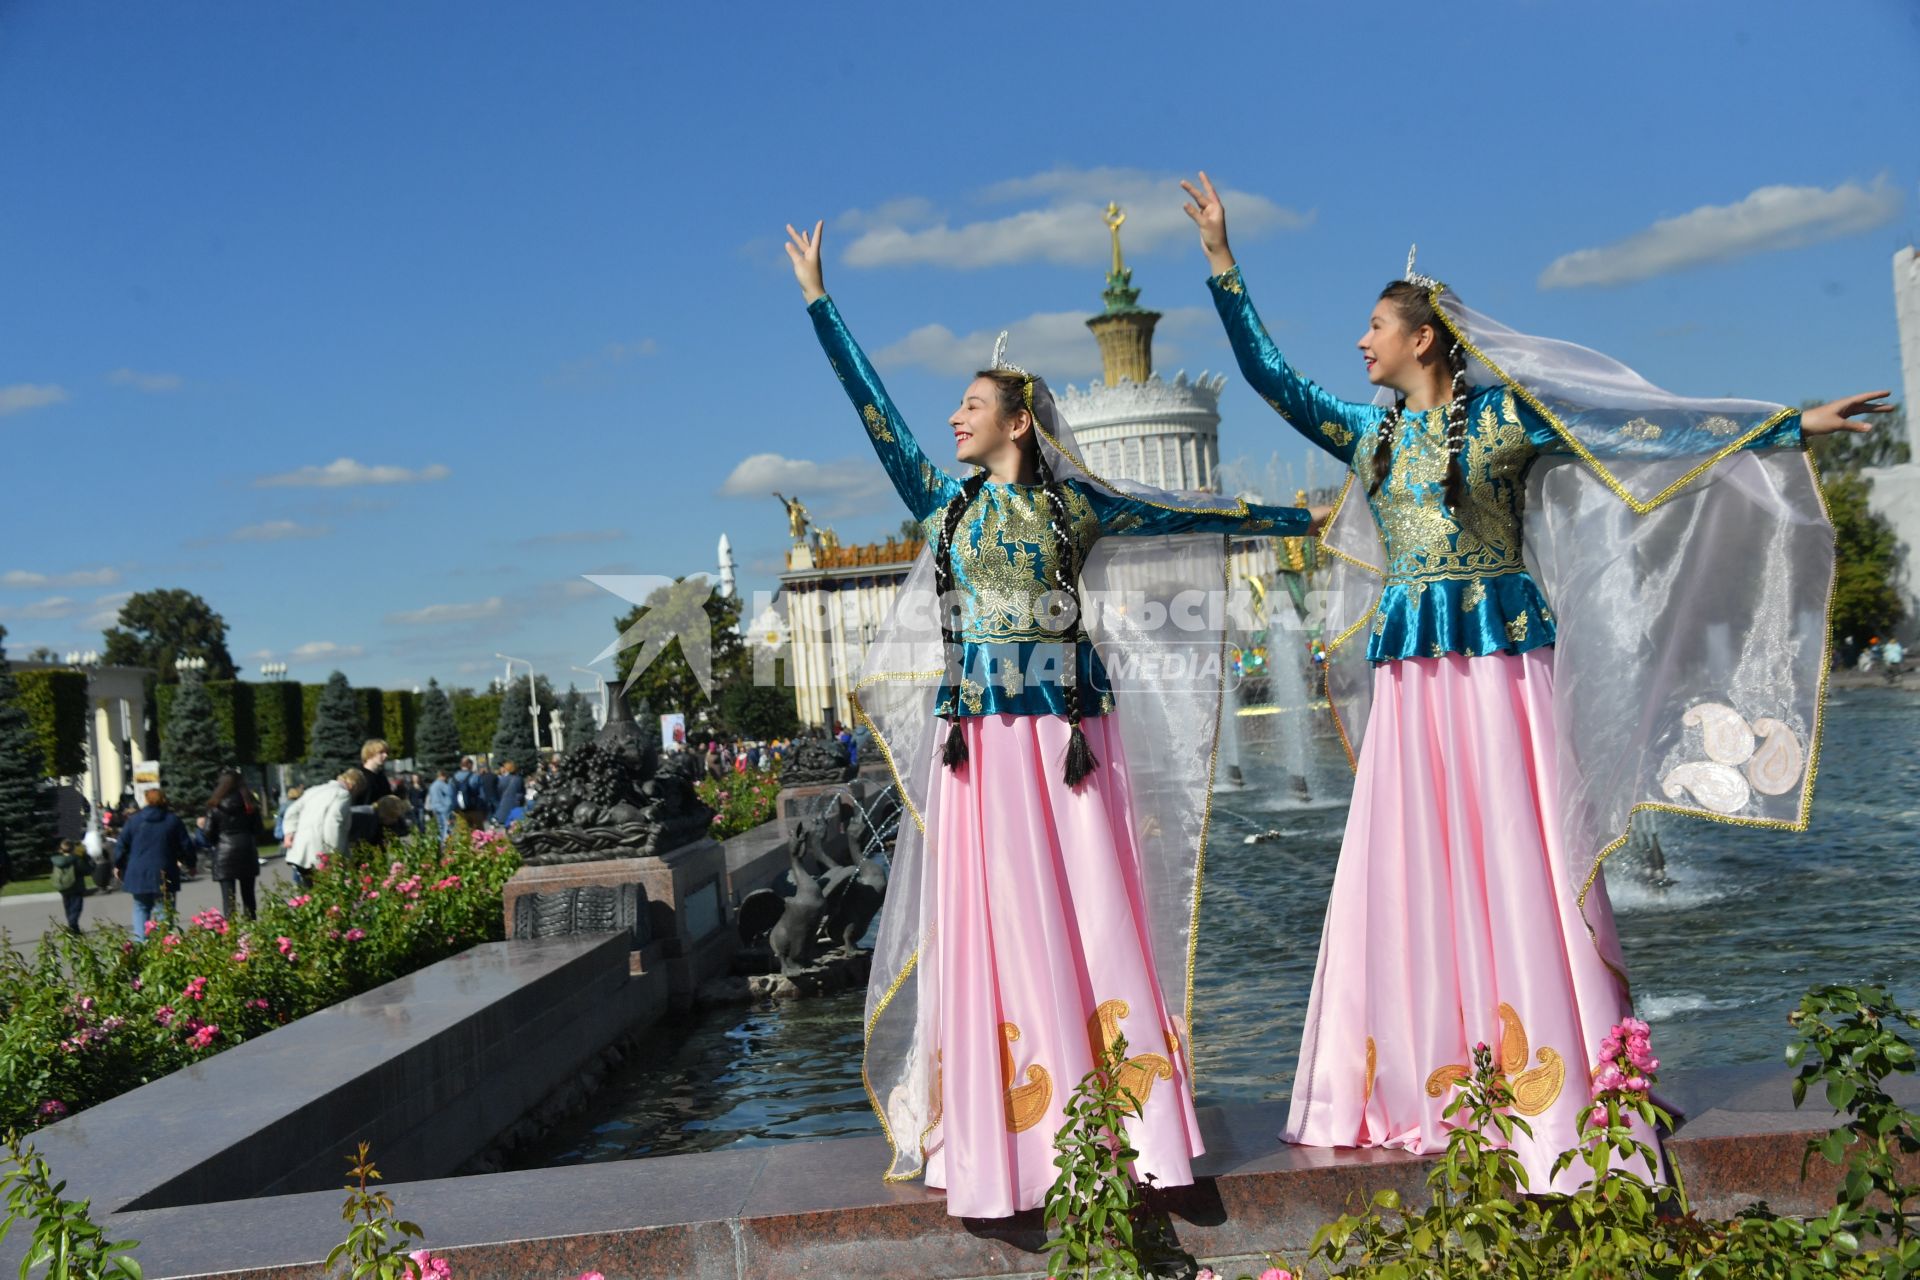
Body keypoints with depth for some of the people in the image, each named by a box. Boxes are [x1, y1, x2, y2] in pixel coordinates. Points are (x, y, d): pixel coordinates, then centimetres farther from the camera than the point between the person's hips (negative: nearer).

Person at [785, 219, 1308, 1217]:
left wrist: (1300, 518, 20)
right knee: (994, 925, 1)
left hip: (1067, 731, -1)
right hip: (980, 735, 1)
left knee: (1090, 915, 0)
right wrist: (818, 302, 14)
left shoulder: (1073, 502, 9)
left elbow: (1188, 516, 16)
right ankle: (1006, 1136, 7)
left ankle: (1123, 1120, 8)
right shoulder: (944, 500, 12)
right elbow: (874, 409, 13)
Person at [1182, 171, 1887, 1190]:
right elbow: (1269, 376, 16)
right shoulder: (1368, 435, 14)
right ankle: (1420, 1089, 15)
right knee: (1405, 874, 4)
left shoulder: (1504, 412, 0)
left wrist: (1793, 423, -7)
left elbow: (1645, 428, -3)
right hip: (1408, 673, 5)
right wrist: (1222, 266, 16)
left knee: (1515, 865, -4)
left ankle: (1551, 1094, 5)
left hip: (1498, 655, -5)